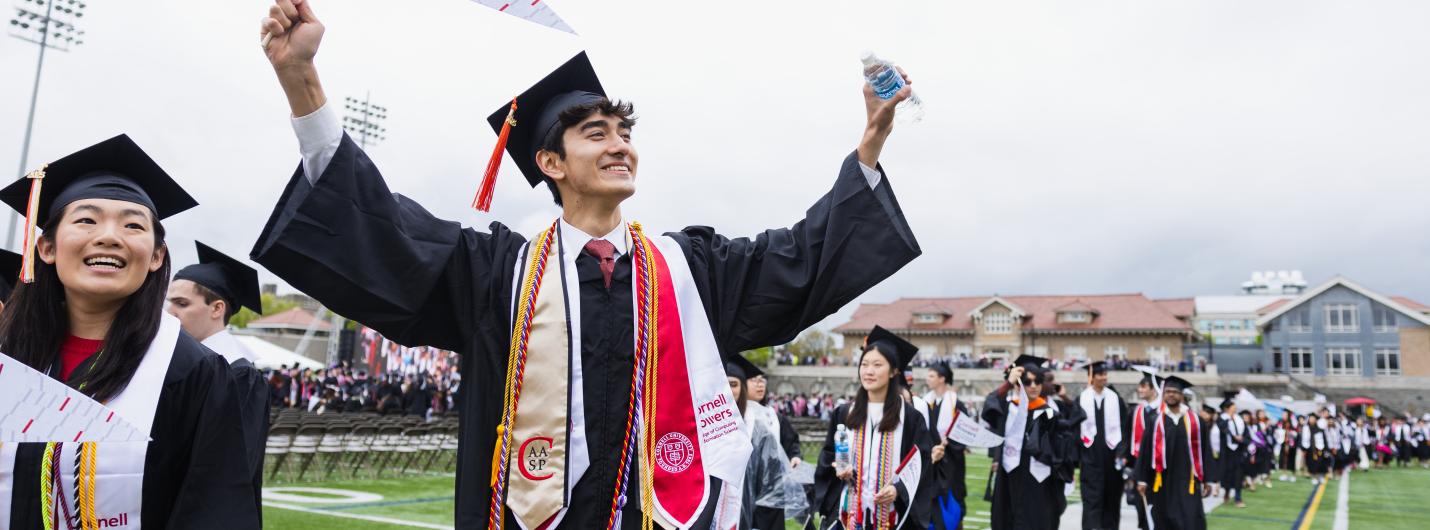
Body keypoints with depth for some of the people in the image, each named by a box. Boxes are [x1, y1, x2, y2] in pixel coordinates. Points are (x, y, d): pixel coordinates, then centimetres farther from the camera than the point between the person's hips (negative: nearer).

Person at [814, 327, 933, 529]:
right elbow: (827, 455, 14)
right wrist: (837, 469, -7)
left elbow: (920, 465, -2)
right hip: (849, 512, 3)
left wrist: (898, 489, -16)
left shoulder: (910, 417, -1)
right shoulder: (844, 414, 8)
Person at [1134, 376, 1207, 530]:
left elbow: (1201, 450, 4)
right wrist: (1142, 479, 0)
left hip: (1187, 481, -1)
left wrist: (1205, 479, 2)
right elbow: (1146, 450, 2)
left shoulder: (1193, 420, 1)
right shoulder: (1155, 420, 1)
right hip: (1162, 481, 1)